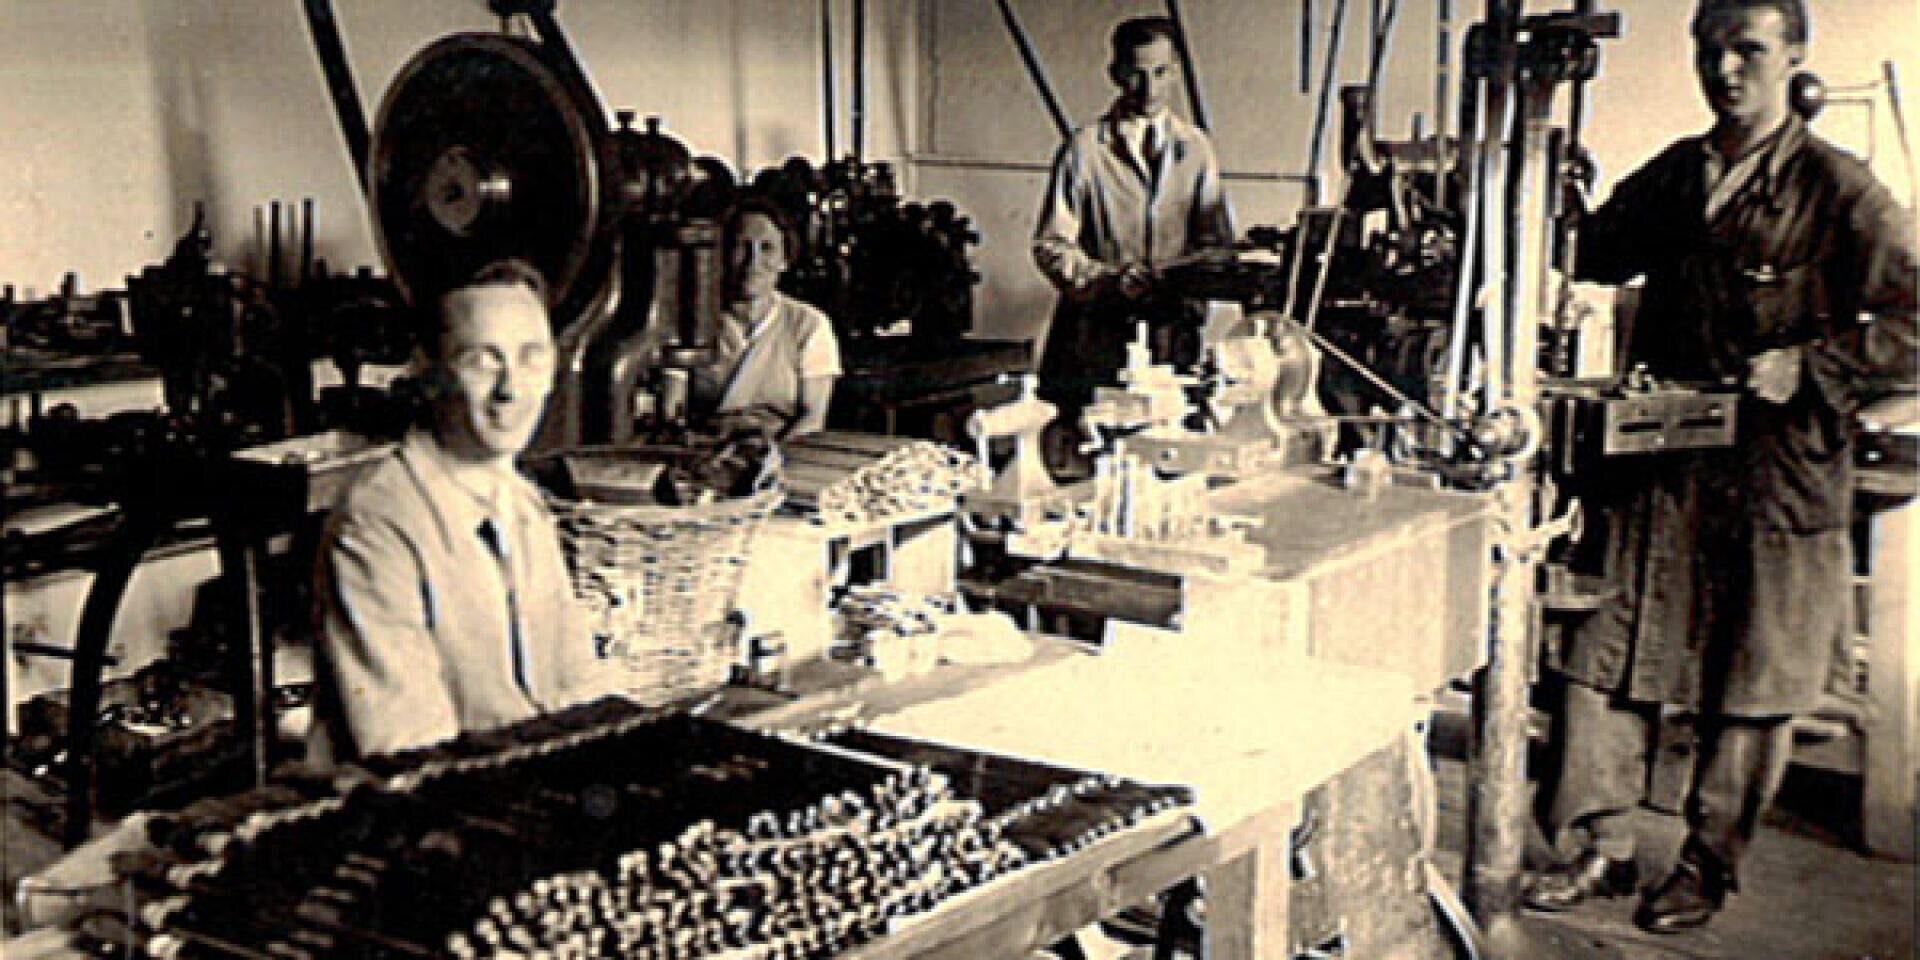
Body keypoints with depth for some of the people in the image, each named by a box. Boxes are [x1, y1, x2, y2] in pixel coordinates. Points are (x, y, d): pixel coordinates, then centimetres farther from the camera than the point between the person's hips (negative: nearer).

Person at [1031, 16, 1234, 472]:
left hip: (1173, 335, 3)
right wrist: (1107, 278, -18)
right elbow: (1051, 245, -1)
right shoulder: (1085, 148, 0)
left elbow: (1216, 241, 14)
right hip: (1096, 338, -3)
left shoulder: (1197, 149, 11)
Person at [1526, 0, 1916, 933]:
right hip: (1656, 455, 5)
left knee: (1750, 682, 6)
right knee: (1607, 651, 6)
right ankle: (1600, 846, 18)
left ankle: (1708, 864, 22)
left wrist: (1811, 367, -16)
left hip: (1776, 467, -4)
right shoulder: (1673, 175, 10)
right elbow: (1586, 255, 22)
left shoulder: (1835, 188, -6)